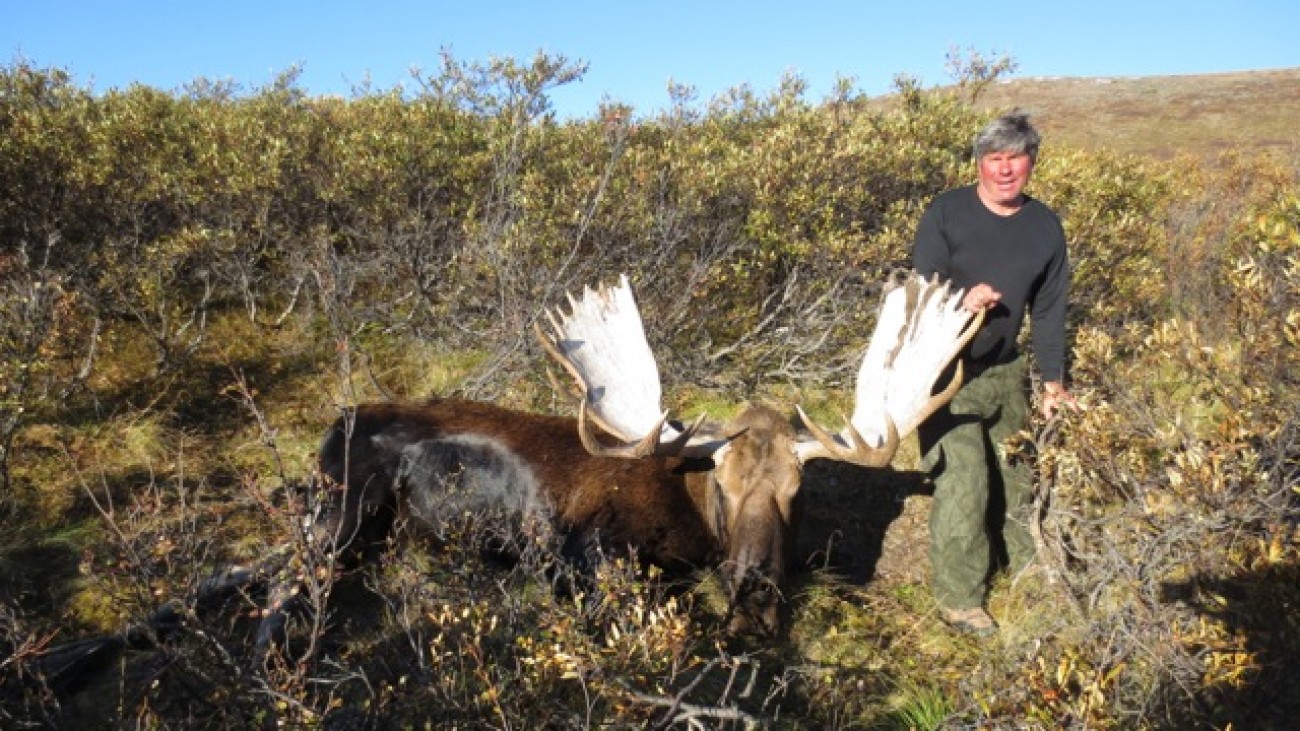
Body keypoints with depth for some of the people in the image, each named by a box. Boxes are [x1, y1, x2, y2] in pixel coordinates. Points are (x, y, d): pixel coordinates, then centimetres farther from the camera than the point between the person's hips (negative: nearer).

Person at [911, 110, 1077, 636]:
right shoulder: (946, 213, -12)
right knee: (963, 481, -9)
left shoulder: (1045, 226, 2)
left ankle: (1024, 562, 39)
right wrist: (962, 301, -34)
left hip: (1005, 371, 5)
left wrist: (1053, 381, 5)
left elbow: (1049, 310, 7)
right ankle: (958, 599, 3)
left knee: (1015, 471, 18)